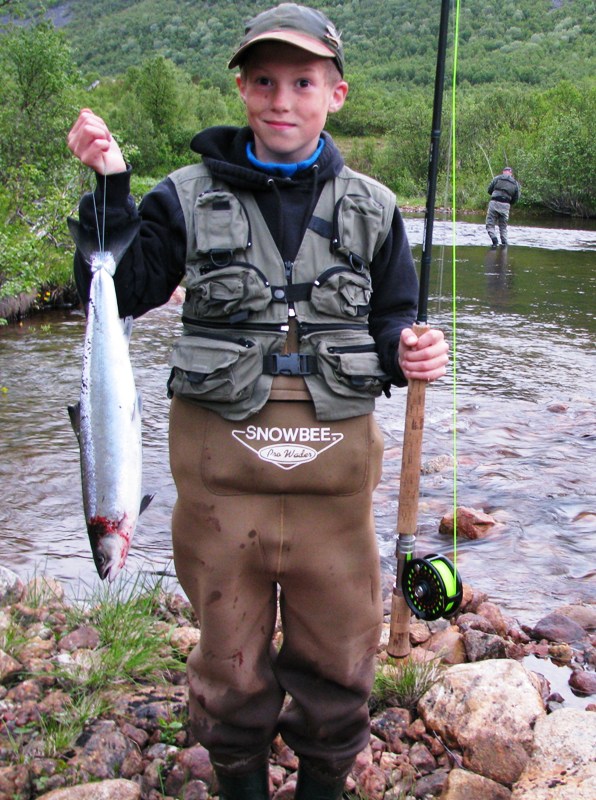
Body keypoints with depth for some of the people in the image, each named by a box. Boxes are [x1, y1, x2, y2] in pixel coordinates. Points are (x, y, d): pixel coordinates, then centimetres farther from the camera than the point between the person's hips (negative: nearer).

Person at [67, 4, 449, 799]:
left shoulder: (371, 208, 5)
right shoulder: (190, 197, 1)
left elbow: (393, 322, 11)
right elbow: (117, 292, -3)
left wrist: (411, 352, -11)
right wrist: (108, 187, -13)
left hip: (335, 464, 2)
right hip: (221, 458, -1)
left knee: (338, 646, 14)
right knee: (230, 647, 14)